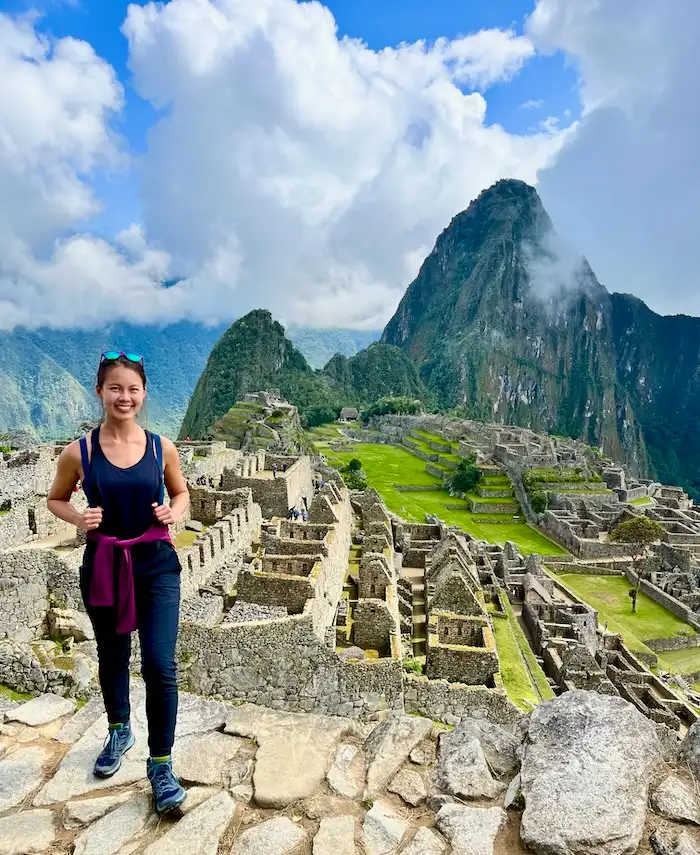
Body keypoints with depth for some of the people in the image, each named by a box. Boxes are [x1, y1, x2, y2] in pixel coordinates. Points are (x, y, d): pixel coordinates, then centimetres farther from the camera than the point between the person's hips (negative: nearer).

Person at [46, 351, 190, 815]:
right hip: (102, 567, 1)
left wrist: (174, 511, -12)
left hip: (156, 564, -1)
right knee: (112, 658, 20)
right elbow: (56, 499, 8)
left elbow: (181, 492, 10)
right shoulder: (79, 452, -8)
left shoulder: (161, 447, -6)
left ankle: (160, 765, 15)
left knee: (160, 665, -5)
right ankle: (119, 733, 48)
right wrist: (79, 518, -13)